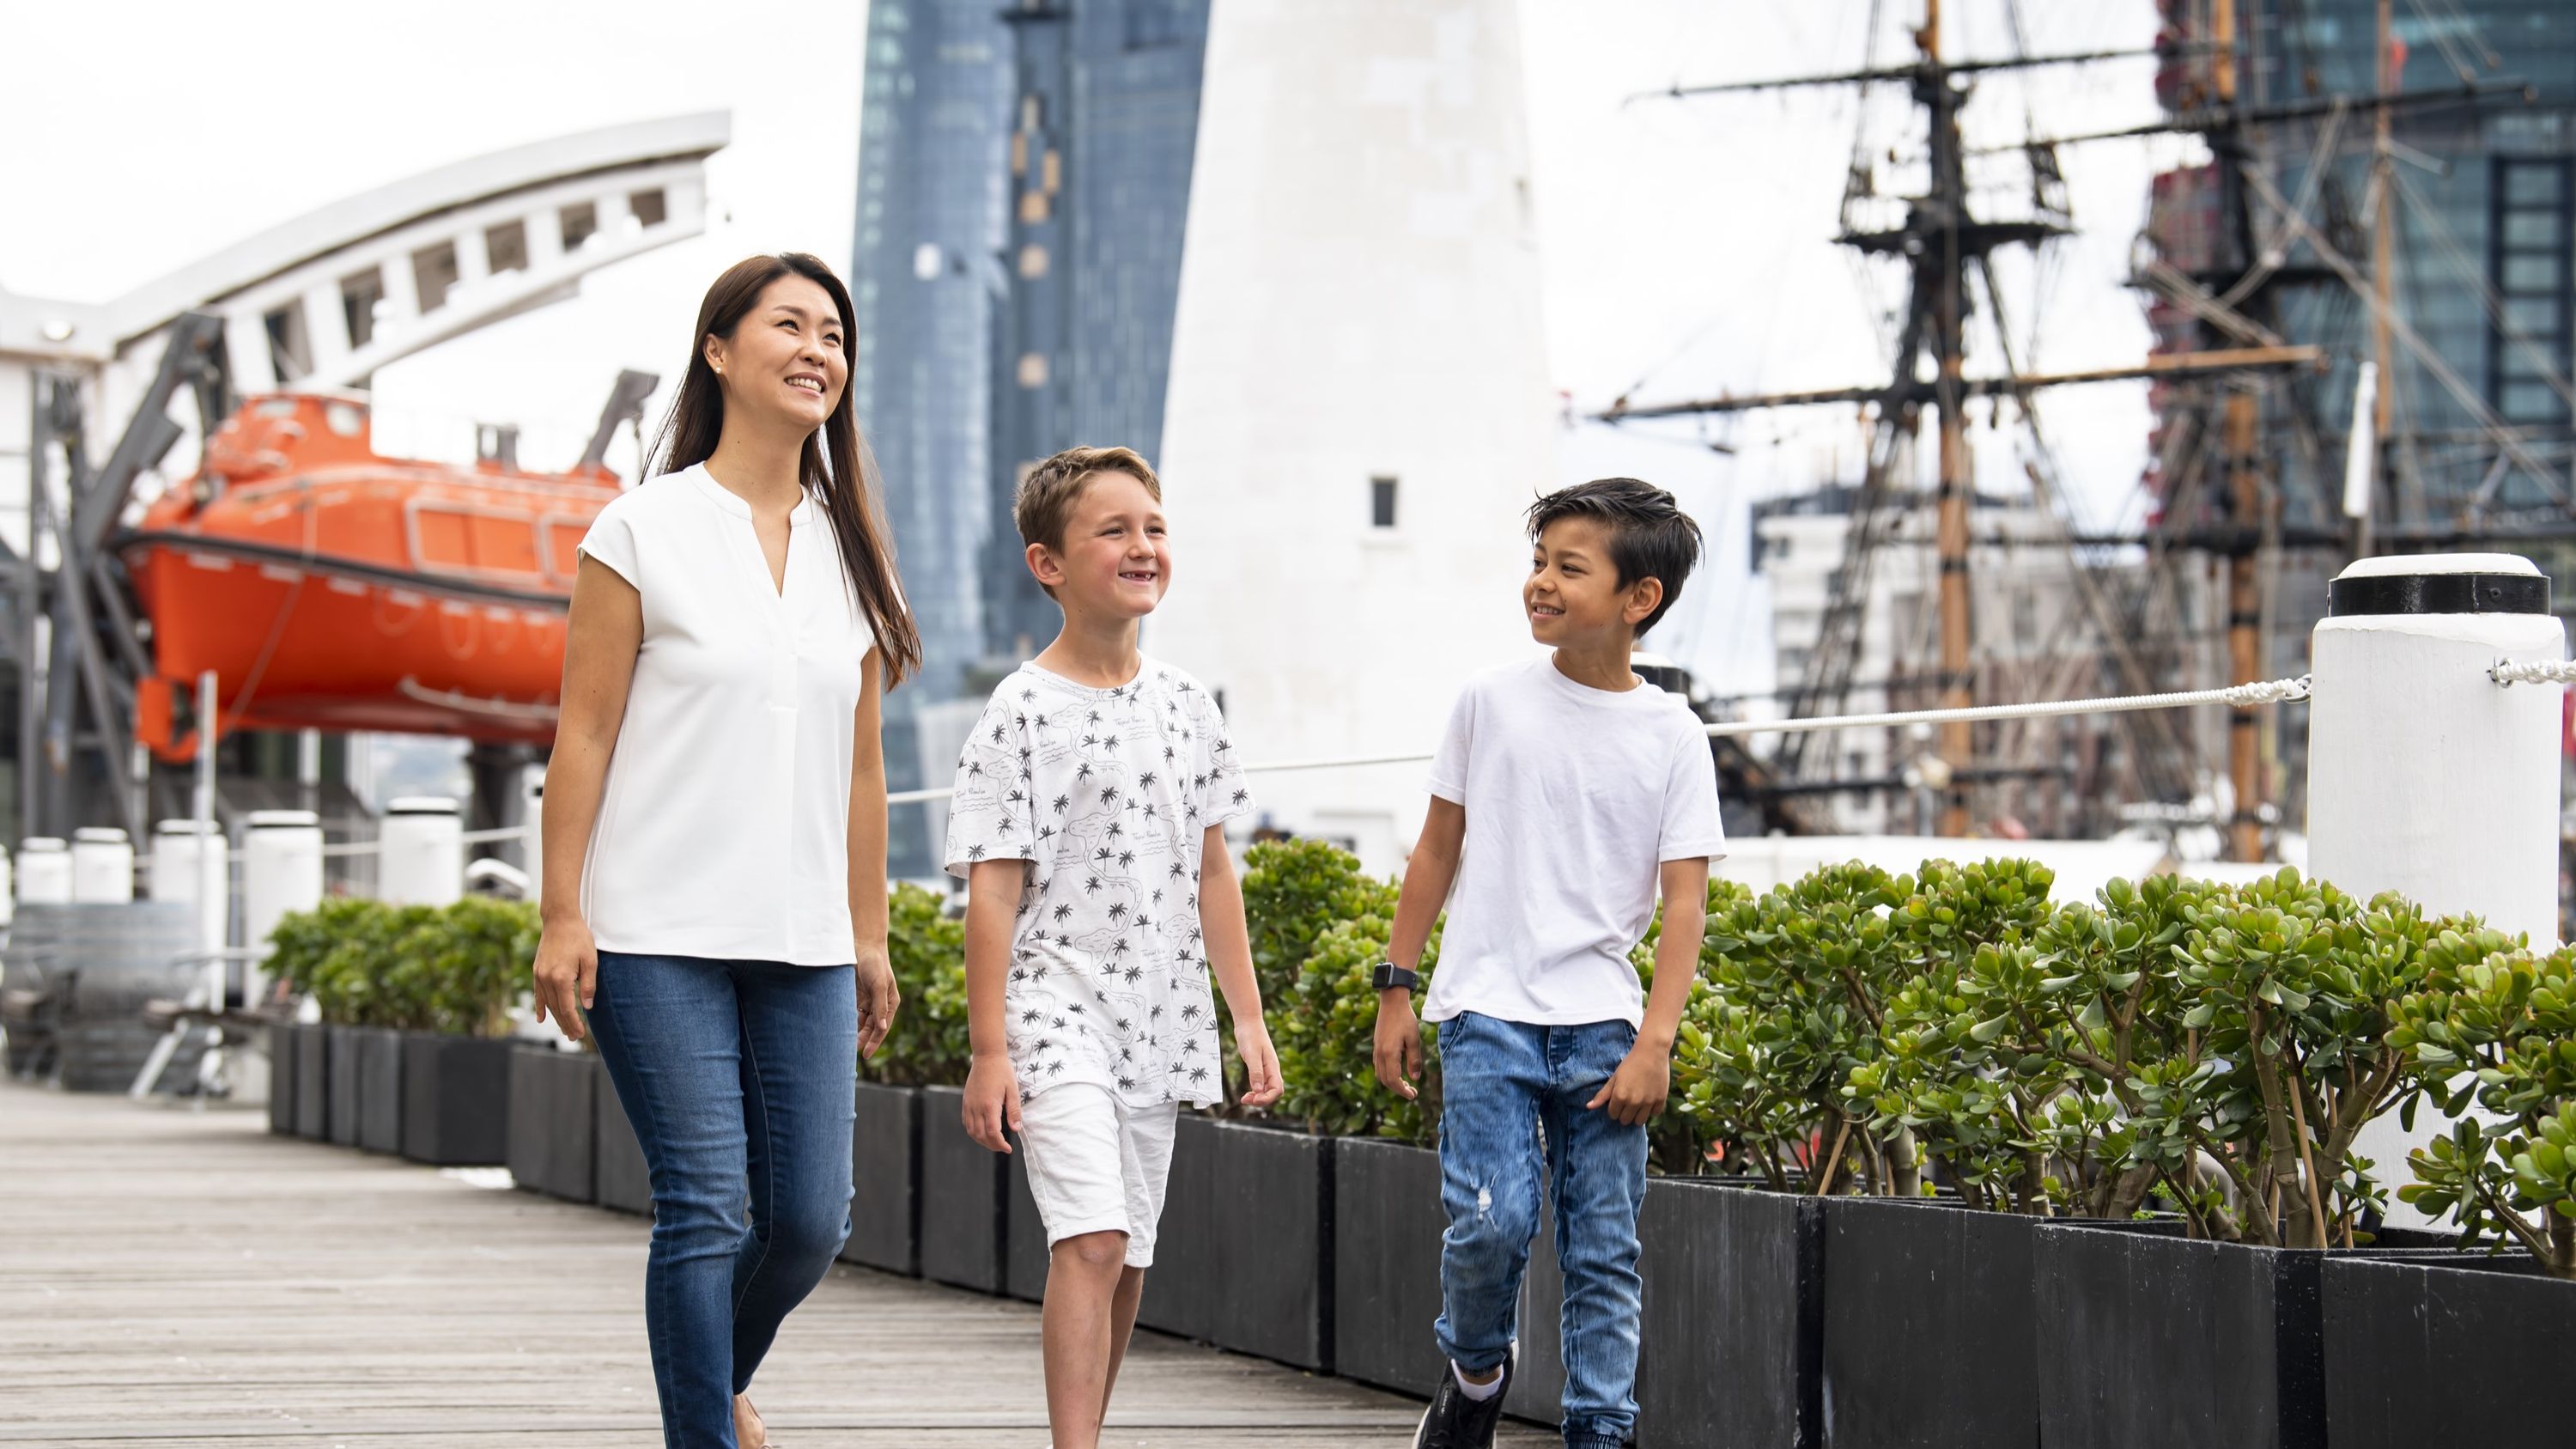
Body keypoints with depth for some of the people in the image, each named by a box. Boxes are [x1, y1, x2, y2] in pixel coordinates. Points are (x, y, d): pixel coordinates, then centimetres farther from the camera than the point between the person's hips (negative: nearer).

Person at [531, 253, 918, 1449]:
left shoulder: (851, 552, 13)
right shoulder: (643, 532, -1)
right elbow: (583, 736, -3)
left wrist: (870, 938, 15)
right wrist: (562, 919, -8)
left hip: (805, 946, 5)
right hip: (661, 942, -4)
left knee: (811, 1219, 2)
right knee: (706, 1210, -9)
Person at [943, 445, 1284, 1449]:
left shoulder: (1184, 705, 10)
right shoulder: (1024, 714, -8)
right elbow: (992, 889, -9)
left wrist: (1248, 1016, 12)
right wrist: (988, 1052, -13)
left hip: (1156, 1022, 6)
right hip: (1056, 1016, -6)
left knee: (1124, 1260, 10)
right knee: (1091, 1241, -19)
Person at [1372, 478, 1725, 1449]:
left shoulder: (1672, 738, 1)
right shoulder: (1492, 700, 3)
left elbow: (1685, 900, -1)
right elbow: (1438, 849, 11)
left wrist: (1653, 1044, -10)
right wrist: (1396, 989, 9)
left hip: (1601, 1027, 1)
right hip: (1487, 1013, -1)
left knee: (1604, 1252, -1)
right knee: (1491, 1219, -15)